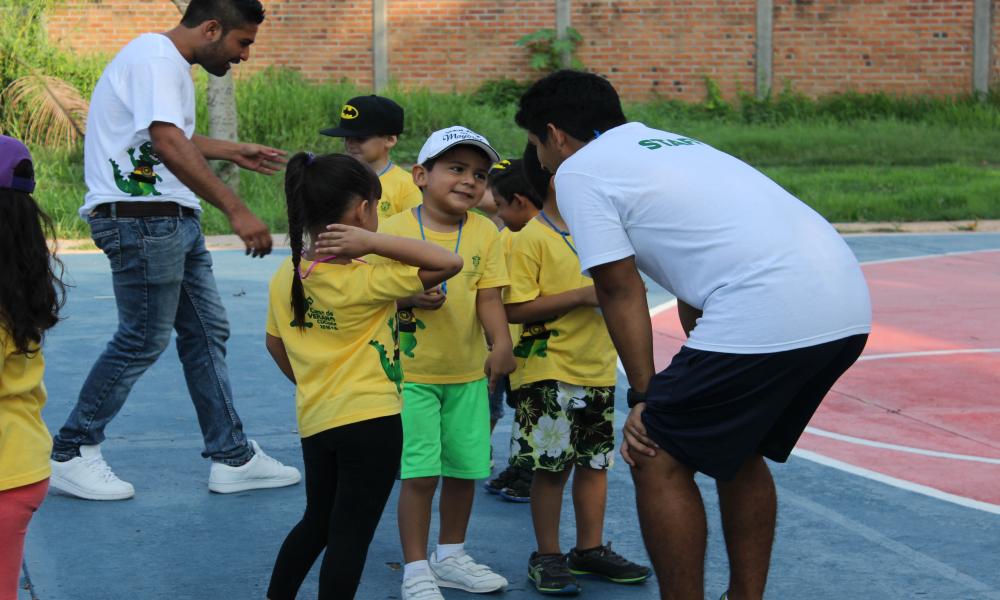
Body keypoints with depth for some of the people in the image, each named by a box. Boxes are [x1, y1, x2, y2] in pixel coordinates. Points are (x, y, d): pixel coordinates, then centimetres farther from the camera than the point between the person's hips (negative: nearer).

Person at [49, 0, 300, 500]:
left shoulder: (170, 63, 17)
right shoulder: (157, 59, -16)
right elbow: (169, 145, -29)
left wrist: (233, 151, 32)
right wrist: (236, 211, -32)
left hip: (174, 219, 11)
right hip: (141, 219, -11)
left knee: (207, 330, 10)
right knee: (144, 340, -4)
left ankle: (232, 458, 16)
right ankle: (68, 455, 9)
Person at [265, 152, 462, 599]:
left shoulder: (286, 276, 2)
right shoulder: (364, 281, -17)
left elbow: (276, 344, 14)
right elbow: (449, 263, -21)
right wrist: (373, 242, -25)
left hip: (315, 420, 7)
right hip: (371, 422, -7)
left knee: (317, 522, 24)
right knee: (351, 536, 0)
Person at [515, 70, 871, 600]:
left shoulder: (578, 170, 5)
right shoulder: (668, 143, 30)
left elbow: (621, 292, 2)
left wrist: (644, 396, 9)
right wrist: (689, 383, 30)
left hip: (766, 314, -9)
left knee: (657, 458, 5)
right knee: (739, 451, 26)